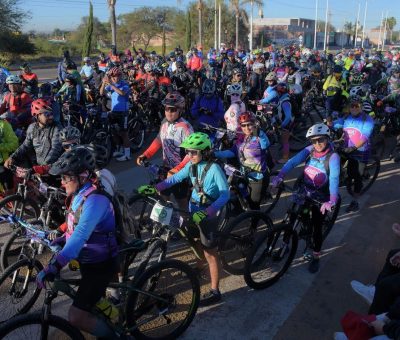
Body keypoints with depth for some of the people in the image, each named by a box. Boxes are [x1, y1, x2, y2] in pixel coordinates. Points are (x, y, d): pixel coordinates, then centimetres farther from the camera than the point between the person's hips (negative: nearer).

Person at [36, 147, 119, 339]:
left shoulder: (95, 200, -28)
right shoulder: (80, 195, 1)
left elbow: (80, 235, -40)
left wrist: (53, 267, -47)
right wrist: (58, 241, 3)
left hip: (101, 264, -9)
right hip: (88, 260, 9)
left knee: (76, 317, -13)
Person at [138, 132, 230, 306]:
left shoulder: (214, 168, -21)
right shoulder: (192, 165, -2)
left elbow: (225, 195, -23)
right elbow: (175, 178, 7)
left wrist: (206, 212, -32)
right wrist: (154, 188, -5)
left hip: (208, 215, -7)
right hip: (193, 210, 7)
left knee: (210, 253, 2)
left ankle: (215, 292, 14)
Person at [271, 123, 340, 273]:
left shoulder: (333, 157, -21)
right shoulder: (310, 150, -8)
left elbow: (334, 178, -35)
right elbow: (293, 161, -22)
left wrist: (332, 200, -51)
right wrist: (280, 176, -39)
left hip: (320, 197, -4)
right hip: (304, 192, 4)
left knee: (317, 226, 2)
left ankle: (315, 257, 22)